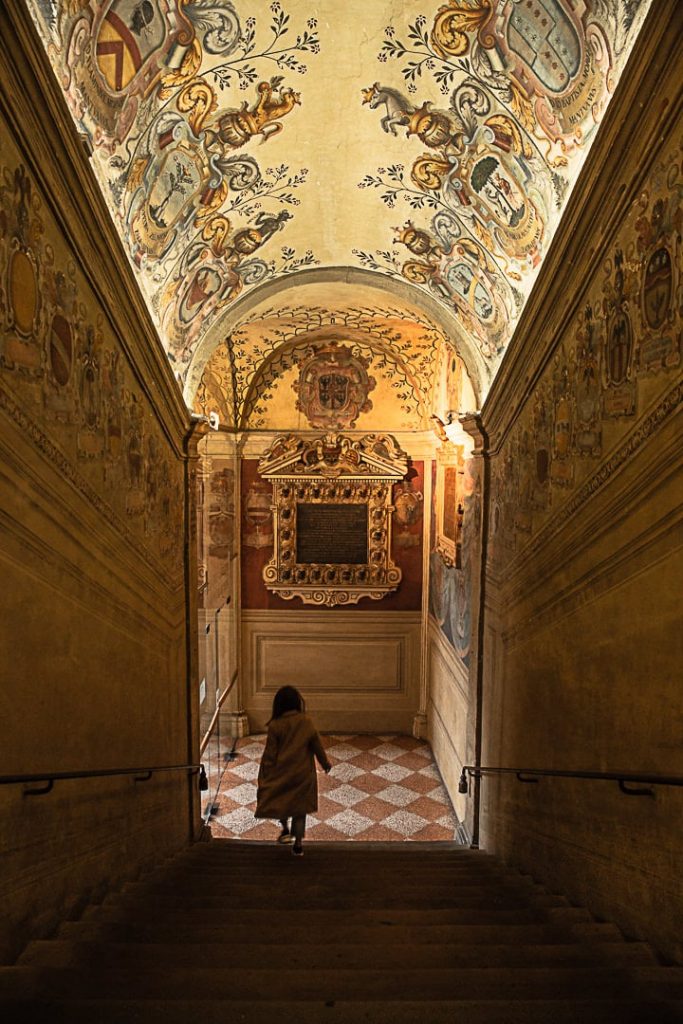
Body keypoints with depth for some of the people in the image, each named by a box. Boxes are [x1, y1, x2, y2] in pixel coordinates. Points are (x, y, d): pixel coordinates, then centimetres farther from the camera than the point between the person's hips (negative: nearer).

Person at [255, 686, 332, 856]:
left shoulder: (275, 725, -14)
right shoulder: (306, 722, -11)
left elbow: (270, 754, -10)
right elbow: (317, 745, -3)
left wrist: (265, 776, 1)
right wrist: (325, 763, 12)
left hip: (280, 772, -1)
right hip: (302, 773, 1)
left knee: (280, 800, 26)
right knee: (300, 806, 13)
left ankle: (285, 829, 22)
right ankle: (298, 844, 16)